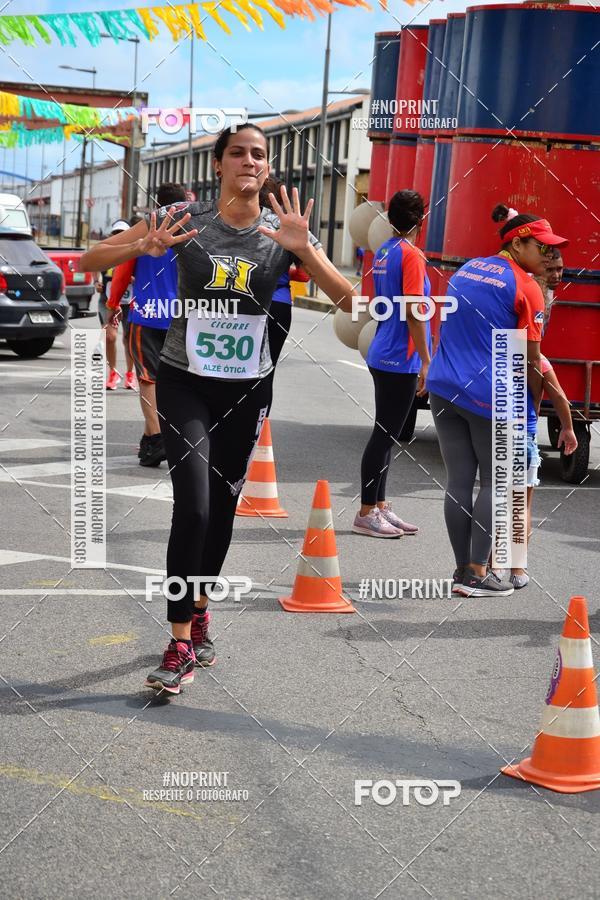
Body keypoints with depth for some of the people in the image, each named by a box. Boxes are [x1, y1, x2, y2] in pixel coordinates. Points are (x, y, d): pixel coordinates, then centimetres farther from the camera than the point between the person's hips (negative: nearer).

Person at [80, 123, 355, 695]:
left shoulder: (284, 231, -3)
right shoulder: (185, 219, -8)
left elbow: (348, 301, -10)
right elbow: (89, 261, -7)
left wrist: (303, 249, -26)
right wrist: (144, 247, -28)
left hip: (248, 389, 3)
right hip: (185, 383, -3)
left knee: (222, 507, 13)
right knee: (193, 507, -15)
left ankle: (199, 608, 36)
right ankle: (181, 645, -8)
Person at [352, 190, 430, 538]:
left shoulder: (385, 252, 12)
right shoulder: (411, 255, -14)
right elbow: (413, 312, -18)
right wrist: (426, 360, -15)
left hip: (383, 356, 9)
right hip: (401, 360, -9)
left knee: (386, 434, 14)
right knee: (386, 435, -4)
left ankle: (380, 507, 21)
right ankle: (366, 514, 0)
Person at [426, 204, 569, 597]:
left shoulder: (466, 270, 15)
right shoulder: (525, 288, -7)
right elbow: (532, 362, -7)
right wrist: (536, 403, 4)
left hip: (444, 388, 6)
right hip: (490, 395, -6)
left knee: (459, 481, 9)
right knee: (494, 482, 6)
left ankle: (463, 569, 15)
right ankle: (477, 573, 6)